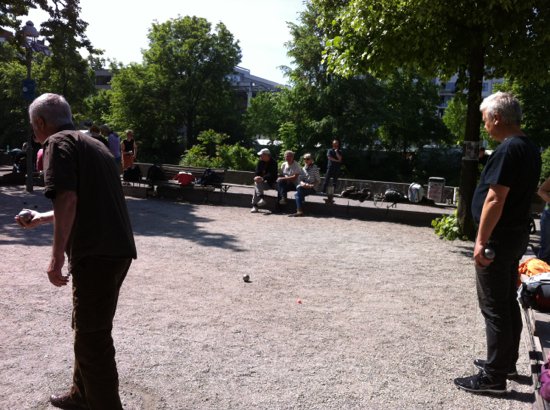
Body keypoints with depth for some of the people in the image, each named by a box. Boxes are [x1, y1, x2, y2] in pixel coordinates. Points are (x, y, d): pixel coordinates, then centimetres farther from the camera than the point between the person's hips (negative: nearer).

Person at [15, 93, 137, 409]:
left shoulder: (58, 143, -3)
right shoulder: (90, 143, 24)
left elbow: (67, 200, -18)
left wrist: (57, 257, -16)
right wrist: (40, 219, 43)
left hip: (97, 253, -9)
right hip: (118, 250, 10)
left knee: (92, 337, 3)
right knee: (89, 329, 23)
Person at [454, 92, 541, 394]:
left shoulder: (508, 149, -19)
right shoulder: (529, 148, 12)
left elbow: (495, 199, -24)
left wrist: (481, 240, -21)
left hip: (499, 237, -10)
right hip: (517, 234, 10)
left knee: (494, 307, -3)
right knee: (508, 302, 17)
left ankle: (494, 377, 6)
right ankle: (506, 363, 30)